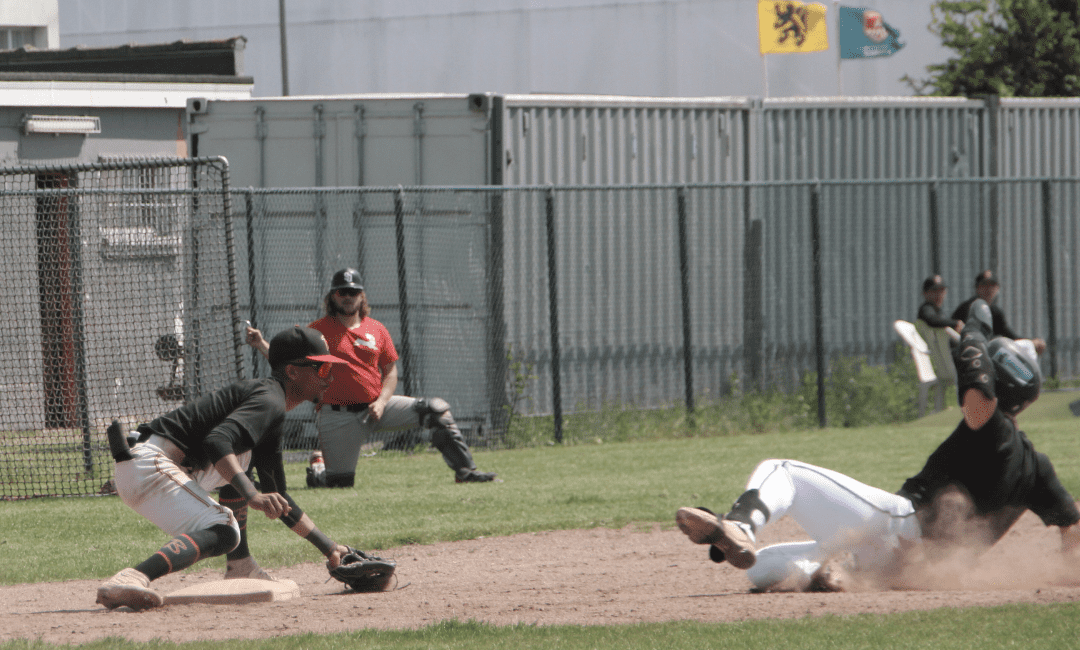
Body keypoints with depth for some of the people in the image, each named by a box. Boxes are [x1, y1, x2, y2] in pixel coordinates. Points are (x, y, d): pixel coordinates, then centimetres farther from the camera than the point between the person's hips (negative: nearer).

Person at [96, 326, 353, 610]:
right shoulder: (269, 400, -9)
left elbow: (277, 499, 32)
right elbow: (216, 442, -27)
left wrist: (327, 546, 30)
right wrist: (253, 496, -35)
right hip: (150, 465, -11)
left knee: (240, 463, 28)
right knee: (222, 533, -27)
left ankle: (240, 569, 22)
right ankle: (127, 581, -47)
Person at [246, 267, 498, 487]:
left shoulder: (376, 329, 8)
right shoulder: (319, 329, -1)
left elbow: (390, 371, 10)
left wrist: (381, 402, -7)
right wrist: (261, 345, -24)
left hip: (377, 405, 4)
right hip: (338, 415, -4)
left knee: (437, 410, -8)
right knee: (340, 481, -10)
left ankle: (464, 470, -3)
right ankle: (314, 474, 26)